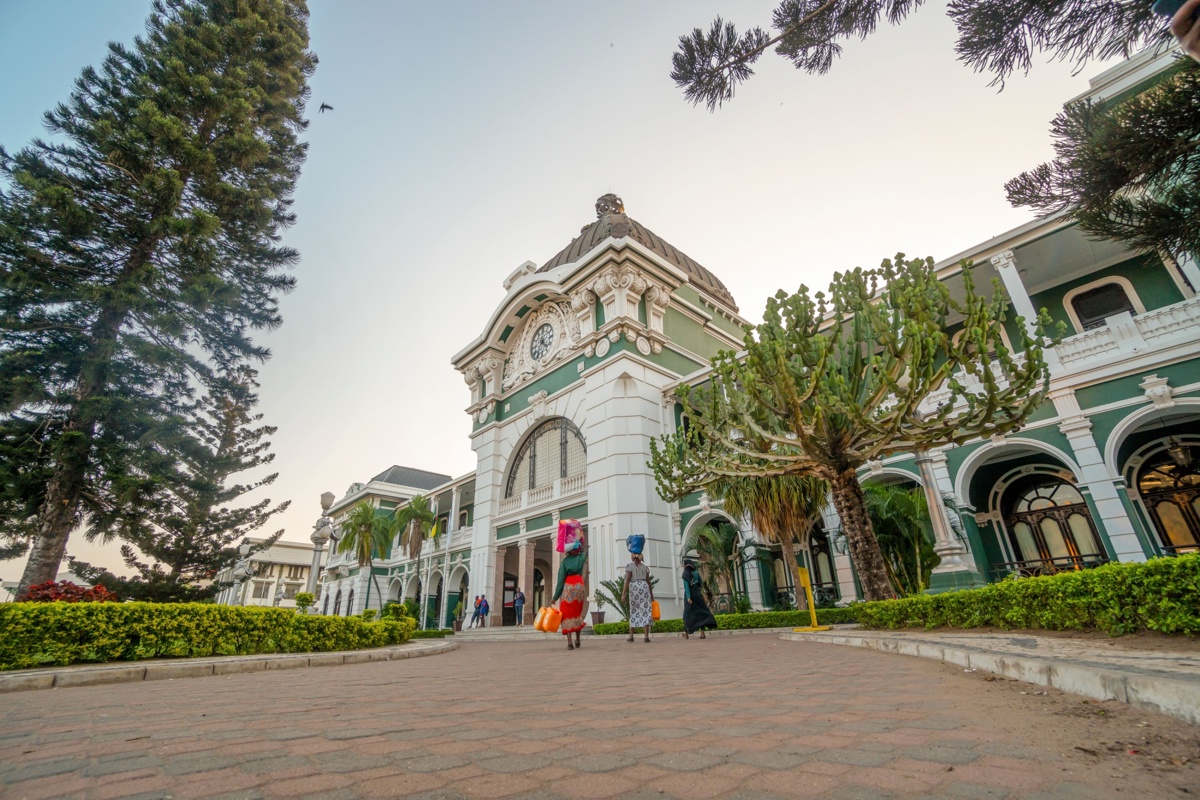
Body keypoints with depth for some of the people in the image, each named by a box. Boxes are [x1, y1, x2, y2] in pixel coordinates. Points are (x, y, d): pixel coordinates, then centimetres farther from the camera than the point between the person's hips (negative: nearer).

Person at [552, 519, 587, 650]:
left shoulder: (565, 562, -5)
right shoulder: (582, 557, 4)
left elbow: (561, 580, -9)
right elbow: (584, 550, 28)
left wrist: (555, 597, -6)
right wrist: (580, 537, 30)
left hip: (568, 588, -4)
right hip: (580, 586, 4)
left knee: (567, 614, 0)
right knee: (577, 613, 20)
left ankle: (569, 642, -8)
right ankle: (578, 640, 19)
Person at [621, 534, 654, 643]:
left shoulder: (629, 566, 2)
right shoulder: (645, 567, 13)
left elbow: (627, 580, -8)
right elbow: (649, 582, 13)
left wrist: (623, 595, -11)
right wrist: (652, 595, 19)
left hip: (634, 588, -2)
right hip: (644, 587, 2)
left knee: (633, 612, 11)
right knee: (645, 611, -1)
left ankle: (631, 636, 15)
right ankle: (646, 636, -9)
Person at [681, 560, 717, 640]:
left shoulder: (685, 574, -6)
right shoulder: (696, 572, 5)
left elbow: (686, 586, -15)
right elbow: (701, 584, 9)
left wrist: (688, 597, -22)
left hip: (689, 595, -2)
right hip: (697, 595, 2)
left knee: (688, 614, 11)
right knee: (701, 613, 4)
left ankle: (686, 633, 18)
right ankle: (702, 632, -11)